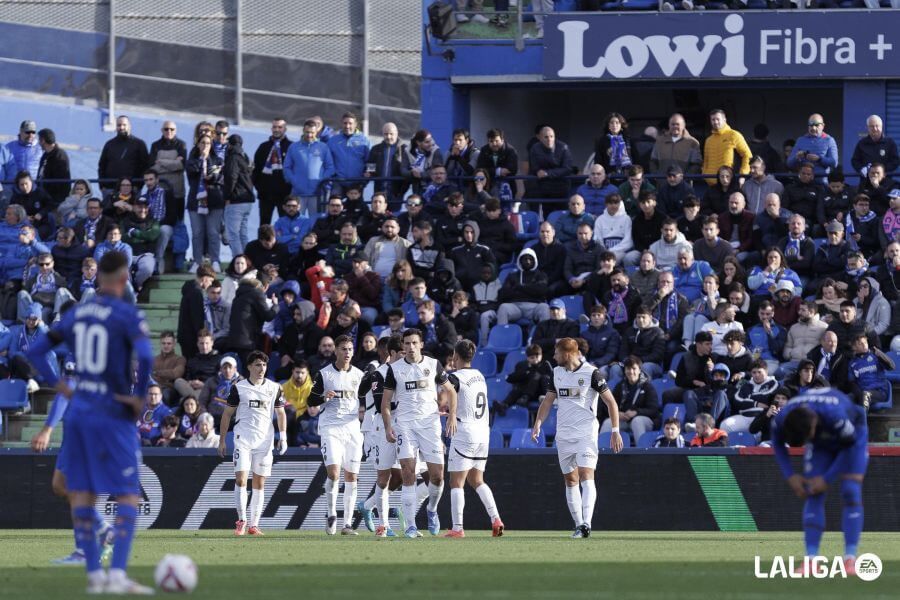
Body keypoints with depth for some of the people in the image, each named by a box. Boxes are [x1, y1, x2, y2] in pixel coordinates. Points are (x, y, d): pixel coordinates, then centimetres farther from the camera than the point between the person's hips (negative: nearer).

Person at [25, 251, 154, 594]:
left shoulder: (76, 315, 7)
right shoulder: (128, 316, -11)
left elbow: (35, 351, 7)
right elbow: (145, 357, -27)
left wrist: (60, 388, 8)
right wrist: (139, 397, -13)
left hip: (79, 411, 6)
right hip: (113, 416, -6)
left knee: (81, 496, 10)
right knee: (128, 497, -1)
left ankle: (94, 576, 10)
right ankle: (117, 576, -12)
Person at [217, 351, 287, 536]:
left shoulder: (274, 388, 7)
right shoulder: (238, 387, 2)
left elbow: (280, 413, 16)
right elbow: (227, 414, 7)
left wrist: (283, 437, 4)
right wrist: (222, 440, 4)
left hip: (265, 439, 2)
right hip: (243, 438, -2)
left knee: (259, 484, 3)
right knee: (240, 480, -13)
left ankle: (254, 524, 8)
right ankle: (241, 520, -6)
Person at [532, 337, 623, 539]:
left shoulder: (591, 373, -8)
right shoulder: (557, 373, 10)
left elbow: (611, 401, -5)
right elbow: (548, 401, 18)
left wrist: (615, 431, -10)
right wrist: (538, 423, 2)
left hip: (586, 432, -6)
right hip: (563, 435, 6)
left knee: (586, 475, -18)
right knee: (570, 479, 7)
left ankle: (586, 523, -27)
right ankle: (578, 524, 13)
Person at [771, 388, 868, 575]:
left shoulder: (834, 414, -44)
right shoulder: (781, 420, -31)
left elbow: (850, 446, -26)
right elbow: (777, 444, -6)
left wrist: (827, 479, -23)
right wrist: (790, 475, -14)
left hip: (853, 436, -4)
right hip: (820, 442, 4)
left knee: (851, 491, -17)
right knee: (813, 495, -10)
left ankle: (850, 558, -18)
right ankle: (811, 558, -11)